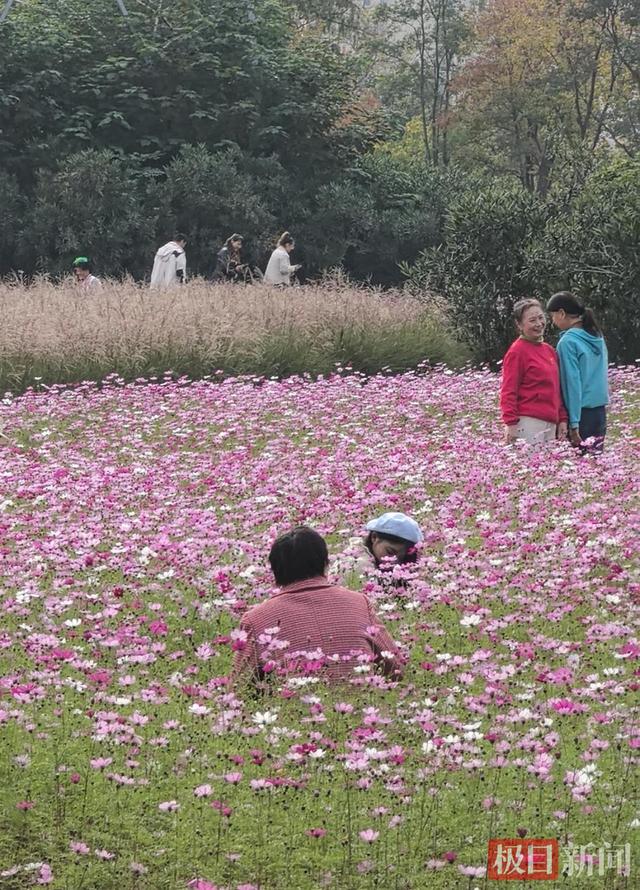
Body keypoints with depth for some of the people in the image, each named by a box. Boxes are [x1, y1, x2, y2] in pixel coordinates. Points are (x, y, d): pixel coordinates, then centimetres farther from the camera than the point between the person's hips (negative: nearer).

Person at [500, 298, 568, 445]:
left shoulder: (549, 350, 16)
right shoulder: (517, 351, -6)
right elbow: (508, 391, -9)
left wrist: (562, 419, 16)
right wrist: (511, 424, -16)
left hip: (551, 423, 7)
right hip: (529, 423, -7)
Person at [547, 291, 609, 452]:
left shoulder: (568, 342, -13)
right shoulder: (597, 336, 9)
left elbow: (573, 382, -16)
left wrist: (573, 423, -15)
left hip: (582, 412, -7)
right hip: (600, 410, 7)